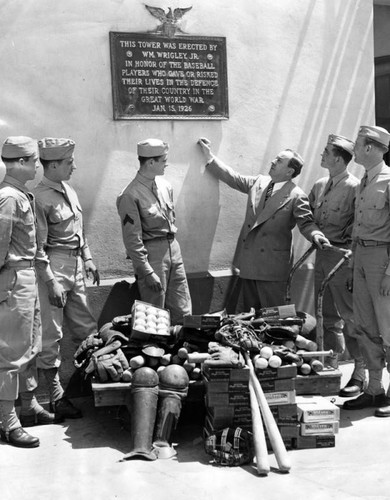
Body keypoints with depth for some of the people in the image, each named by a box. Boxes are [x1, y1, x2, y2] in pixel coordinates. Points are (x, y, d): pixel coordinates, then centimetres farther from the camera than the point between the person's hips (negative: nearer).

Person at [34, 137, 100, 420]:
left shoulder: (69, 191, 10)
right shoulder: (41, 198, -16)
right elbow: (39, 246, -17)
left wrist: (88, 260, 18)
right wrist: (50, 282, -19)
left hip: (75, 266, 9)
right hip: (54, 267, -8)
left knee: (86, 327, 14)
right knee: (51, 334, 0)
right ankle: (56, 397, 8)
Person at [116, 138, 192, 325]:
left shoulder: (164, 185, 7)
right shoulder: (130, 196, -14)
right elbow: (132, 239, -14)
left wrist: (172, 245, 17)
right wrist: (148, 272, -15)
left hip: (173, 248, 7)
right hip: (151, 254, -6)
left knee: (183, 313, 8)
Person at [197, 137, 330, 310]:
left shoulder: (296, 196, -8)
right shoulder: (258, 182, 8)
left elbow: (306, 223, -10)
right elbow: (232, 177, 16)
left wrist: (316, 235, -32)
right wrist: (209, 156, 16)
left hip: (273, 265, -6)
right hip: (248, 261, 6)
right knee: (250, 312, 14)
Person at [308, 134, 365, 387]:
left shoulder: (354, 187, -13)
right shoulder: (320, 185, 11)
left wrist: (343, 239, -15)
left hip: (342, 256, -8)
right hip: (322, 254, 8)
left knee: (350, 316, -4)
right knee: (328, 315, 15)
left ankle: (359, 374, 3)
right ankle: (331, 366, 26)